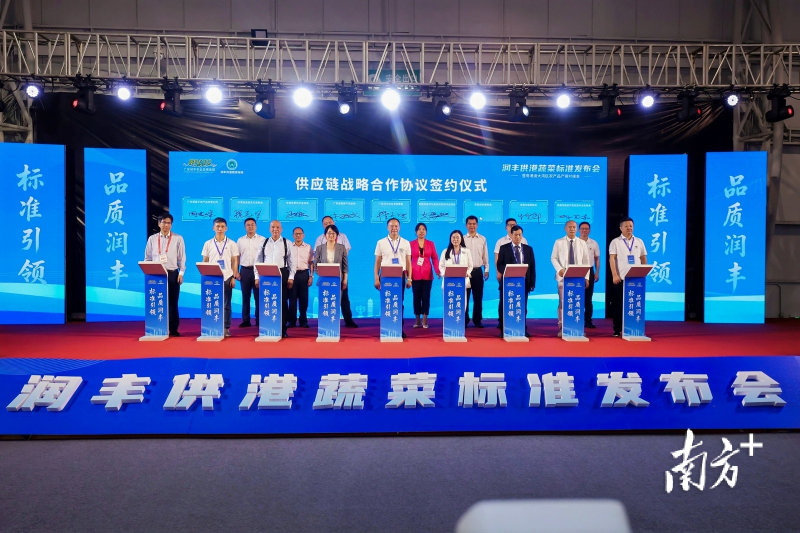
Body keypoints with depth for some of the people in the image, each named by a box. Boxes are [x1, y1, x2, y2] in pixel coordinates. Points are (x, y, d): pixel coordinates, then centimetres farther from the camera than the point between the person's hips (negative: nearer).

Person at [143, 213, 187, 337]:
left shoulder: (178, 238, 3)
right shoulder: (152, 239, 8)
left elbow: (182, 257, 3)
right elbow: (147, 258, 10)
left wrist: (181, 273, -5)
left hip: (172, 273, -1)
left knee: (172, 302, 2)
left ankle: (173, 329, 8)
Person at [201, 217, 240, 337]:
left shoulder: (231, 244, 3)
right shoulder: (208, 244, 6)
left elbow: (235, 262, 3)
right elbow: (205, 262, 8)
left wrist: (233, 277, -3)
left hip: (226, 277, -1)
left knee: (226, 304, 2)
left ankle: (226, 328, 7)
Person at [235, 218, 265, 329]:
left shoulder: (262, 240, 2)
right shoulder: (240, 240, 10)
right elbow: (237, 257, 10)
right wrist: (236, 272, 3)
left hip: (258, 270, -2)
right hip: (245, 270, 2)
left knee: (258, 297, 1)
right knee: (245, 297, 5)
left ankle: (259, 321, 7)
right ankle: (245, 320, 11)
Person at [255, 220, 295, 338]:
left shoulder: (287, 243, 4)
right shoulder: (264, 243, 8)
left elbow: (292, 262, 3)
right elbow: (258, 261, 9)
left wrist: (291, 278, -4)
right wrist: (257, 277, 2)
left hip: (282, 274, -1)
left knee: (282, 302, 1)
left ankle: (282, 330, 8)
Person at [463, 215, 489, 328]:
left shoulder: (482, 239, 6)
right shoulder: (462, 239, 1)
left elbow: (485, 256, 8)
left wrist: (486, 270, 4)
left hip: (478, 271, 1)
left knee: (478, 297, 5)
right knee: (465, 297, 2)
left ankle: (477, 320, 13)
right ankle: (464, 320, 10)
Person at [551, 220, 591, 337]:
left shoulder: (582, 243, 8)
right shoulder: (559, 242, 4)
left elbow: (586, 261, 7)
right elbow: (553, 258, 3)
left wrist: (586, 277, -1)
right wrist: (559, 269, -14)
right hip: (563, 276, -1)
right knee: (562, 302, -1)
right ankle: (561, 327, 4)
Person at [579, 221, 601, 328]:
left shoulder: (594, 243, 7)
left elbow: (597, 259, 11)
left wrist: (597, 273, 4)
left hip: (589, 271, 2)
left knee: (588, 298, 6)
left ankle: (588, 320, 11)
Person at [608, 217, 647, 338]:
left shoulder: (639, 242, 12)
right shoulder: (615, 242, 2)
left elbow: (643, 259, 14)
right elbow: (611, 259, -5)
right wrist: (615, 275, -14)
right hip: (621, 278, -2)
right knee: (619, 304, 1)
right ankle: (617, 330, 8)